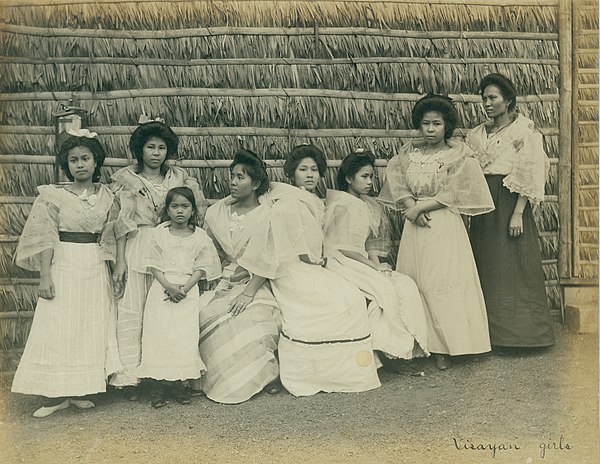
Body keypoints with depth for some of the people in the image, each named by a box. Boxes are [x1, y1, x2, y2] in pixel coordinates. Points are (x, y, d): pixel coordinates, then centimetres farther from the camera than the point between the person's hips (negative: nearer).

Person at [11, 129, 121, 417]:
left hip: (95, 269, 3)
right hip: (63, 266, -3)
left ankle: (79, 391, 16)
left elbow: (109, 240, 8)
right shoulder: (54, 196, -3)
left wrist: (116, 272, 2)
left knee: (92, 328, 5)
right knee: (57, 328, -3)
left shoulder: (107, 197, 6)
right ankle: (56, 395, 6)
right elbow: (45, 239, -6)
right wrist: (45, 275, -13)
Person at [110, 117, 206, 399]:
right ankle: (129, 376, 5)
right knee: (132, 310, -2)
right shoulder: (127, 179, 2)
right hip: (136, 249, -2)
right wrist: (120, 261, -8)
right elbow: (122, 223, -2)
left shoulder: (178, 178, 9)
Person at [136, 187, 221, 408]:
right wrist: (169, 286, -14)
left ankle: (177, 381, 7)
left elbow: (201, 267, 0)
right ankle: (162, 383, 4)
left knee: (185, 335, -6)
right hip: (162, 288, 0)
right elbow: (154, 265, 0)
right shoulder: (159, 233, 2)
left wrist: (186, 288, -13)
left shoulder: (200, 236, 2)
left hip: (188, 290, 0)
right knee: (160, 333, -4)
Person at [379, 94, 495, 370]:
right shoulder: (408, 154, 11)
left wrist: (419, 207, -11)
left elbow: (452, 194, -8)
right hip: (415, 225, 4)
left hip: (445, 226, -4)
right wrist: (412, 208, -13)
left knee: (443, 285, -5)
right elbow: (397, 183, 3)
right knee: (414, 284, 3)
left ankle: (443, 348, 1)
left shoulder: (459, 156, -1)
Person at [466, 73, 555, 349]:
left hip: (509, 203, -5)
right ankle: (491, 330, 17)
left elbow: (529, 176, -10)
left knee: (515, 266, -2)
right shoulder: (478, 134, 13)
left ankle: (519, 331, 9)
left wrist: (518, 213, -18)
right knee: (486, 267, 7)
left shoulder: (524, 131, -3)